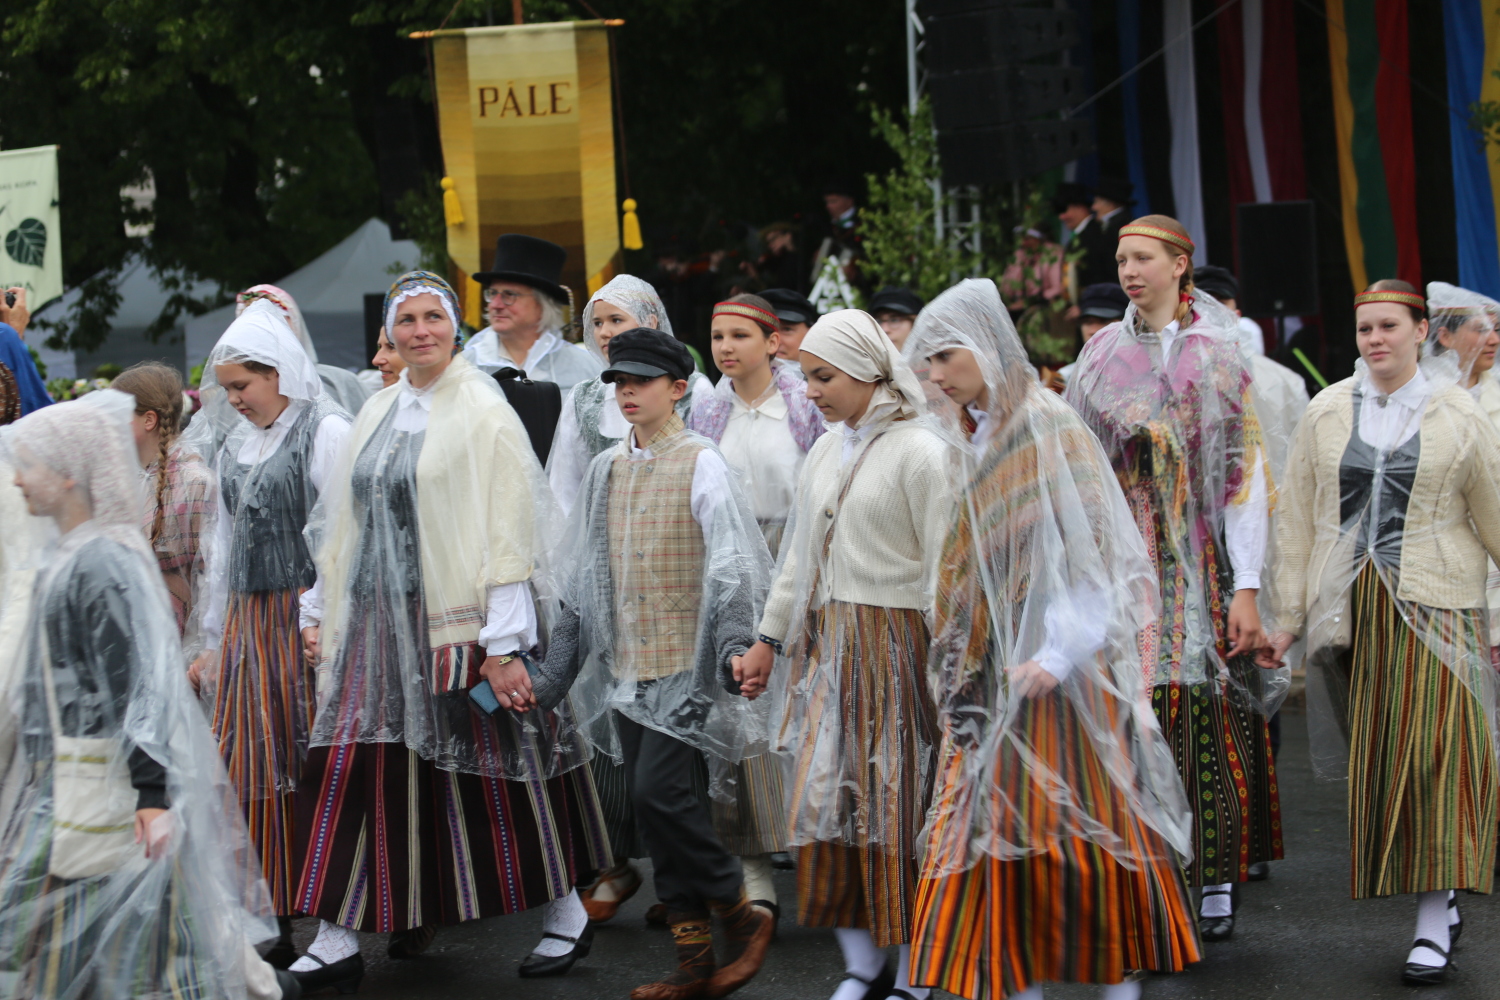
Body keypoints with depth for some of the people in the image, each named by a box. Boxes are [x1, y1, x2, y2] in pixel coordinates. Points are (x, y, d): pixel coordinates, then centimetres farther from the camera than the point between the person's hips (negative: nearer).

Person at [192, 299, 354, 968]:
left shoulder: (326, 432, -6)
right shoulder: (236, 446, 16)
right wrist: (213, 638, 21)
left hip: (305, 618, -7)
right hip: (247, 623, 7)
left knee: (312, 770, -5)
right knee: (252, 775, 2)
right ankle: (270, 929, 6)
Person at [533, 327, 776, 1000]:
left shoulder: (700, 464, -5)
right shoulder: (607, 470, 13)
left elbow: (731, 567, -11)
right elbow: (584, 579, 17)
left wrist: (734, 648, -26)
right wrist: (554, 674, 14)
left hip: (685, 666, -6)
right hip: (625, 667, 6)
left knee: (659, 791, -17)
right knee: (652, 804, 5)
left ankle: (742, 914, 2)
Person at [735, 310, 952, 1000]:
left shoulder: (918, 452, -10)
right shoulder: (825, 452, 12)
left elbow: (944, 568, -13)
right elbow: (799, 555, 21)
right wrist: (768, 639, 20)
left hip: (893, 639, -7)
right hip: (827, 641, 7)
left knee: (895, 803, -2)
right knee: (825, 798, 4)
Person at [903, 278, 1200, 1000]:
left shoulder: (1049, 428, -10)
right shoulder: (972, 440, 12)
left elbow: (1092, 553, -15)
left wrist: (1059, 653, -22)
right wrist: (959, 660, 11)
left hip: (1058, 664, -7)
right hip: (994, 669, 7)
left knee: (1085, 822, -2)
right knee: (1000, 828, 5)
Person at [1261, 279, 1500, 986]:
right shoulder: (1326, 413, 8)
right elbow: (1299, 521, 11)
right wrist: (1287, 617, 9)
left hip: (1433, 606, -3)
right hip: (1350, 608, 3)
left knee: (1432, 752, -11)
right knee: (1374, 761, 2)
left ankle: (1433, 924, -6)